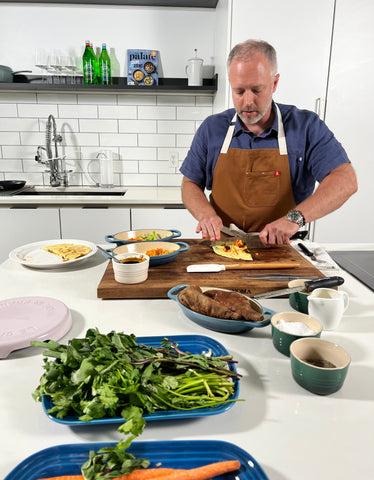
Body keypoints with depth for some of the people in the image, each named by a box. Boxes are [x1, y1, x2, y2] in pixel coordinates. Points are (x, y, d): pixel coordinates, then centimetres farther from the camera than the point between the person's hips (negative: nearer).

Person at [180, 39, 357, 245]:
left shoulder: (305, 126, -3)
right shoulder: (211, 128, 2)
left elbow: (345, 180, -12)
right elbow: (190, 184, 7)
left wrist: (295, 218, -28)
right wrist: (205, 214, -15)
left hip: (280, 253, 0)